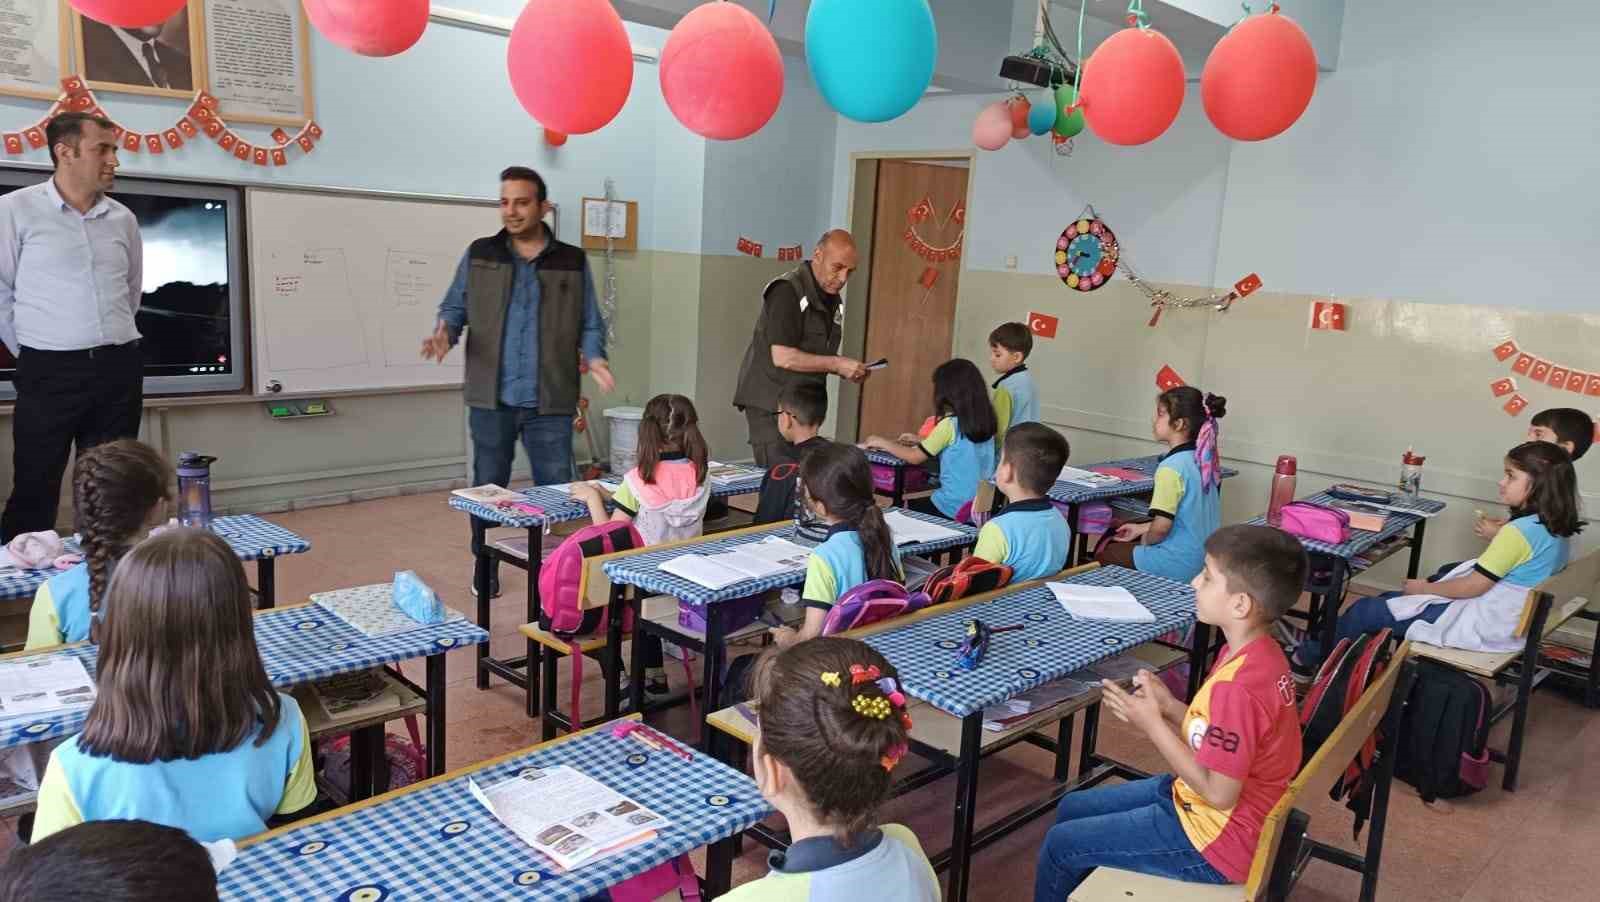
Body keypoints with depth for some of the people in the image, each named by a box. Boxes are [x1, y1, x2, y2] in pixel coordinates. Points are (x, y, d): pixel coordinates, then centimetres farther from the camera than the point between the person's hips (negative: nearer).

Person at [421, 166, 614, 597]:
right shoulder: (479, 255, 7)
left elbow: (590, 324, 6)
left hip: (550, 402, -1)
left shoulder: (573, 262, 5)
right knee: (488, 489, 12)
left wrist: (595, 358, -13)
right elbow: (454, 307, 8)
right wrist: (444, 332, -14)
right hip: (491, 398, 1)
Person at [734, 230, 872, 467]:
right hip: (770, 405, -8)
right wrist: (837, 364, -18)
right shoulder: (787, 291, -13)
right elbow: (782, 357, -21)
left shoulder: (832, 300, 12)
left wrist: (849, 370, 2)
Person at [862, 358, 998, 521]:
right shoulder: (985, 421, 3)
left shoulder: (950, 424, -17)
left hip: (954, 509, -7)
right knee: (913, 502, 24)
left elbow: (915, 457, -10)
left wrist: (884, 443, 4)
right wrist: (921, 442, 18)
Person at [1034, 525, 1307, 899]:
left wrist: (1153, 724, -21)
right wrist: (1170, 707, -6)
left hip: (1214, 839, -9)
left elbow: (1220, 793, -27)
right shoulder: (1257, 653, -2)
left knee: (1061, 845, -2)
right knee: (1071, 809, 17)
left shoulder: (1237, 686, -33)